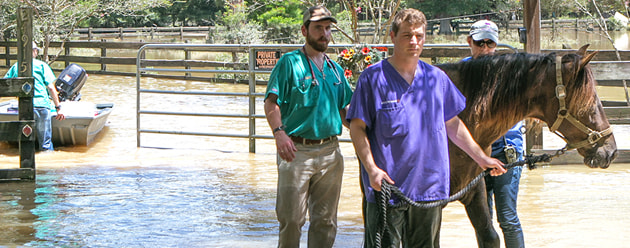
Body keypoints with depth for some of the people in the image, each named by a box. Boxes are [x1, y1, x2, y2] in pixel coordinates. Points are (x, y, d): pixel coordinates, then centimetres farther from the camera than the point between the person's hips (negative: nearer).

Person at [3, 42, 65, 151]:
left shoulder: (15, 67, 13)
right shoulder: (42, 65, 5)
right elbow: (51, 88, 1)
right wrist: (58, 108, 4)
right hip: (41, 104, -2)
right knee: (45, 143, 1)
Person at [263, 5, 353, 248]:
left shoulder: (335, 69, 16)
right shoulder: (289, 62, -1)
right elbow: (271, 102, -8)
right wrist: (279, 132, -24)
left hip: (330, 152, 5)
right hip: (296, 151, -5)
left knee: (325, 219, 8)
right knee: (292, 218, -4)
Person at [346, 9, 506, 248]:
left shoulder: (437, 78, 9)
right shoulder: (373, 77, -4)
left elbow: (453, 124, 19)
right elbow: (357, 128, -6)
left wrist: (481, 158, 18)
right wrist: (372, 169, -18)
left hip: (429, 187, 4)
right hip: (387, 187, -4)